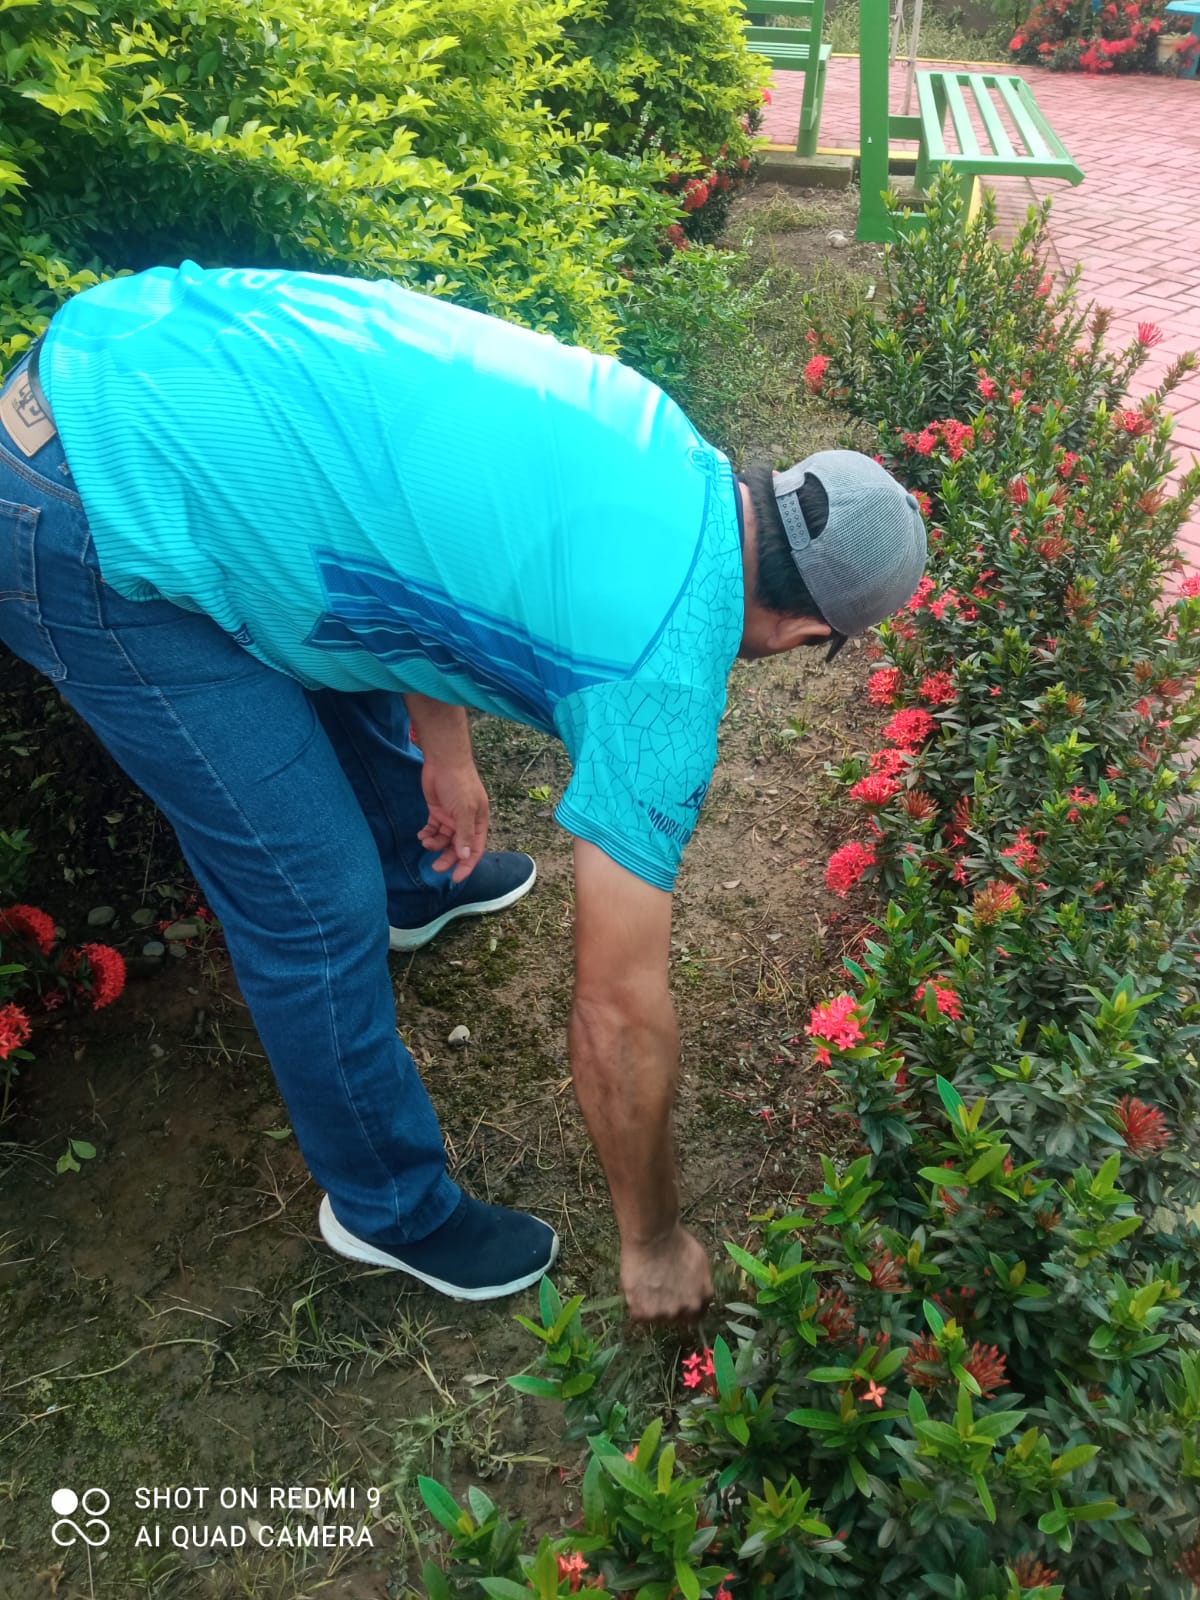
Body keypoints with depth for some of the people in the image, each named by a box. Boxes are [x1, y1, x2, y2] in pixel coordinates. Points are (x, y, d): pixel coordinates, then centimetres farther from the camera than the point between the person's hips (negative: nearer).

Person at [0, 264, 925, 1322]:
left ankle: (420, 884, 58)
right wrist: (654, 1242, 7)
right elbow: (620, 1010, -10)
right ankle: (392, 1209, 25)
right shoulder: (667, 668, -16)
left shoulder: (660, 441, 5)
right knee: (318, 906, -1)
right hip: (102, 536, -9)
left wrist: (444, 751, 24)